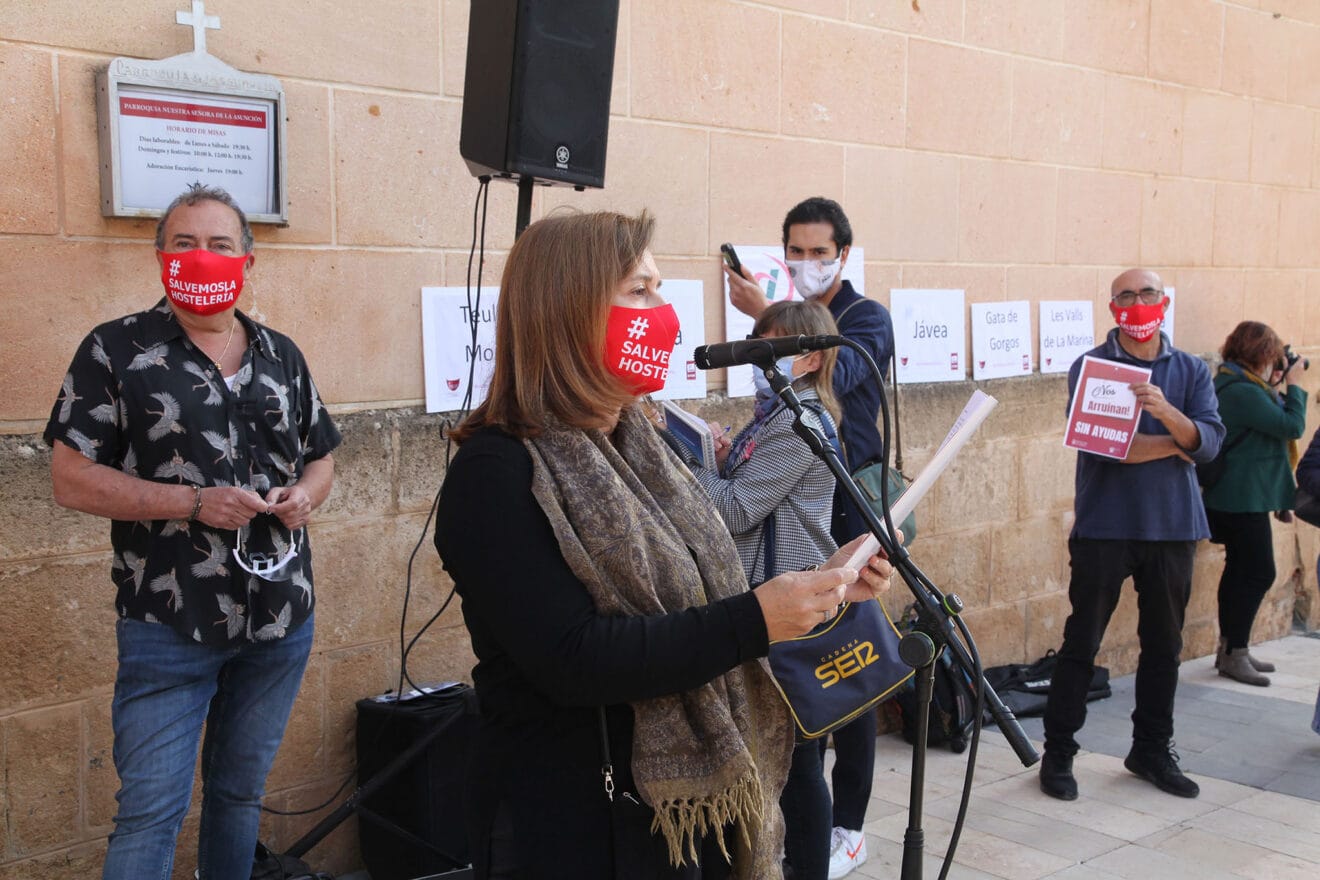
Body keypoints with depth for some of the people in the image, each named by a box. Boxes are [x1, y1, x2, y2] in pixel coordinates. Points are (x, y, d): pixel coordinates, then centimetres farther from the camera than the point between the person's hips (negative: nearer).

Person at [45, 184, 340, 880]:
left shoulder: (281, 355, 9)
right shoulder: (115, 351, -4)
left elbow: (321, 457, 18)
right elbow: (71, 479, -8)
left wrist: (305, 494, -6)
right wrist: (195, 503, -18)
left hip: (281, 621, 5)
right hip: (169, 630, -4)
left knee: (241, 789, 18)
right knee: (151, 810, -2)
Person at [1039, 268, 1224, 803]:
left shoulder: (1191, 371, 8)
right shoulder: (1090, 366, -3)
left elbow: (1210, 441, -6)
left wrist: (1166, 412, -26)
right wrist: (1175, 446, -7)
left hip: (1171, 526, 4)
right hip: (1103, 526, -3)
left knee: (1163, 645, 11)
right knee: (1081, 644, 1)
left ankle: (1152, 750, 26)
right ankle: (1058, 753, 11)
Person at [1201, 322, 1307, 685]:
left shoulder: (1237, 385, 13)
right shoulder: (1243, 392, -21)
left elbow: (1273, 422, 19)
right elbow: (1292, 426, -19)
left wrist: (1276, 387, 9)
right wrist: (1294, 385, -7)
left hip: (1236, 498, 11)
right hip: (1245, 499, -11)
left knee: (1241, 573, 15)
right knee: (1258, 574, -6)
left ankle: (1230, 649, 22)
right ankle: (1234, 655, 0)